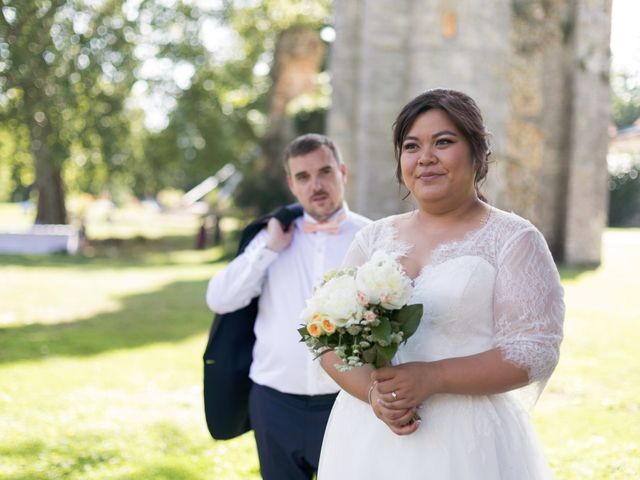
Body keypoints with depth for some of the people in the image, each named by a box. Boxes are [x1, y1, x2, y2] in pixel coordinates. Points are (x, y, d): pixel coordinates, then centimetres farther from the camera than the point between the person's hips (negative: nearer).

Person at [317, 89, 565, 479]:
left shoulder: (513, 239, -3)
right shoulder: (374, 238, 8)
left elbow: (535, 351, -10)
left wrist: (431, 378, -19)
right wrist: (373, 391, -13)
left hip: (466, 438, -3)